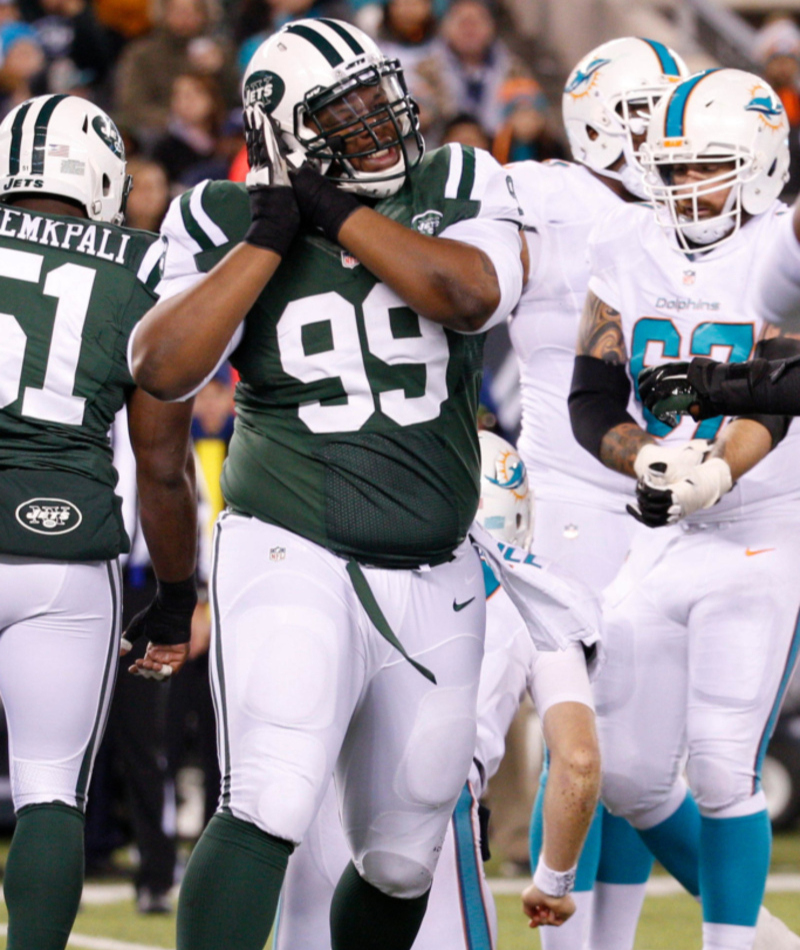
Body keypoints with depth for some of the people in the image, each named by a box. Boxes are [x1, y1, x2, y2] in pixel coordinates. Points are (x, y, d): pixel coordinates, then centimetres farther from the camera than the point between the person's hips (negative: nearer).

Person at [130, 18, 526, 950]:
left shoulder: (455, 189, 2)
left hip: (434, 582, 4)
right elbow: (163, 369, -16)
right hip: (294, 558, -4)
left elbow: (476, 294, -19)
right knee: (268, 811, -25)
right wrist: (269, 236, -15)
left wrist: (335, 210, -15)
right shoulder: (230, 223, -2)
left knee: (400, 861, 13)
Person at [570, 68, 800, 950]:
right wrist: (647, 461, -17)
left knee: (722, 768, -11)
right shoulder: (627, 252, 4)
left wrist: (716, 474, -37)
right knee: (628, 772, 6)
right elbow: (592, 399, 3)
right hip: (661, 542, 5)